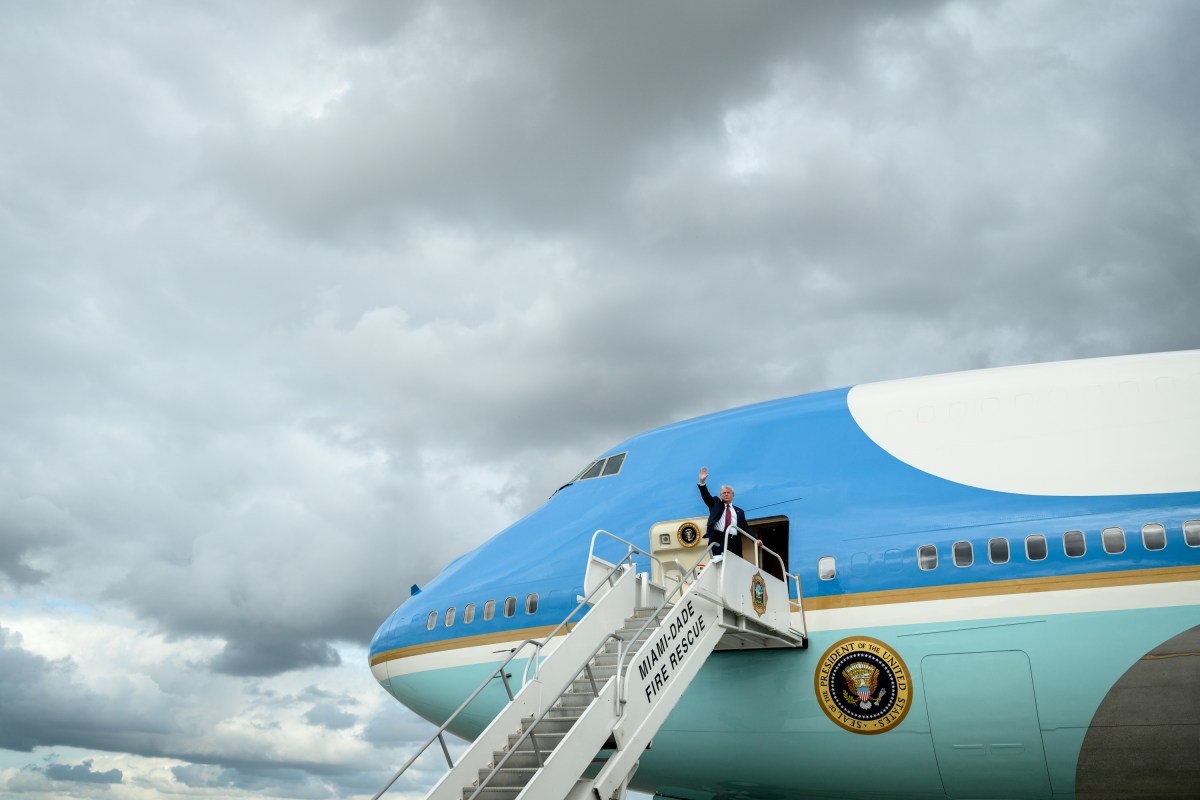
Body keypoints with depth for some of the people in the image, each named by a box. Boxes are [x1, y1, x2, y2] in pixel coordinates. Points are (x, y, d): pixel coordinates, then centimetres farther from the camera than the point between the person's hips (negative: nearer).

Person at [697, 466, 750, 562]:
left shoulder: (739, 511, 24)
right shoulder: (716, 504, 21)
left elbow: (746, 527, 20)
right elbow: (706, 496, 4)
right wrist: (702, 482, -13)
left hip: (734, 541, 1)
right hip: (717, 538, -1)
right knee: (718, 560, -20)